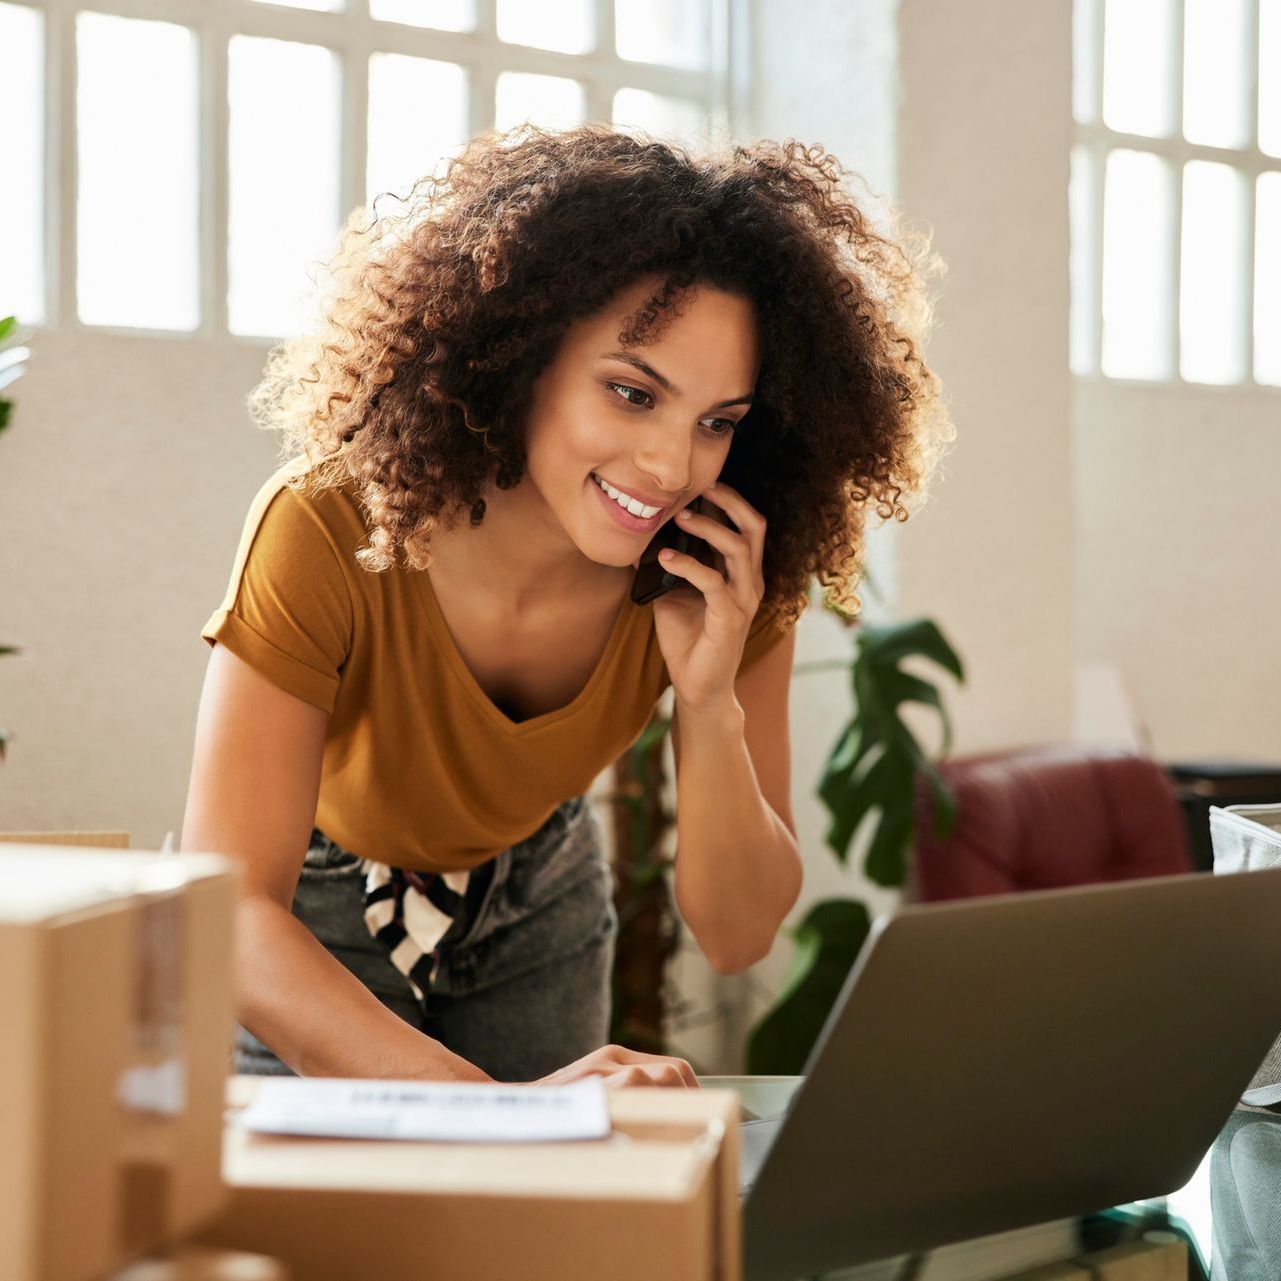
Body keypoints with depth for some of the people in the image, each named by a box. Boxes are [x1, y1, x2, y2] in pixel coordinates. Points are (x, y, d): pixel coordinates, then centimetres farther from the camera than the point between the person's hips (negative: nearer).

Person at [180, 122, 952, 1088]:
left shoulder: (727, 578, -25)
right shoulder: (331, 534, -37)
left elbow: (738, 936, -19)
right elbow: (226, 920, -43)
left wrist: (711, 704, -37)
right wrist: (496, 1107, -57)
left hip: (531, 906, 3)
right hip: (314, 916, -3)